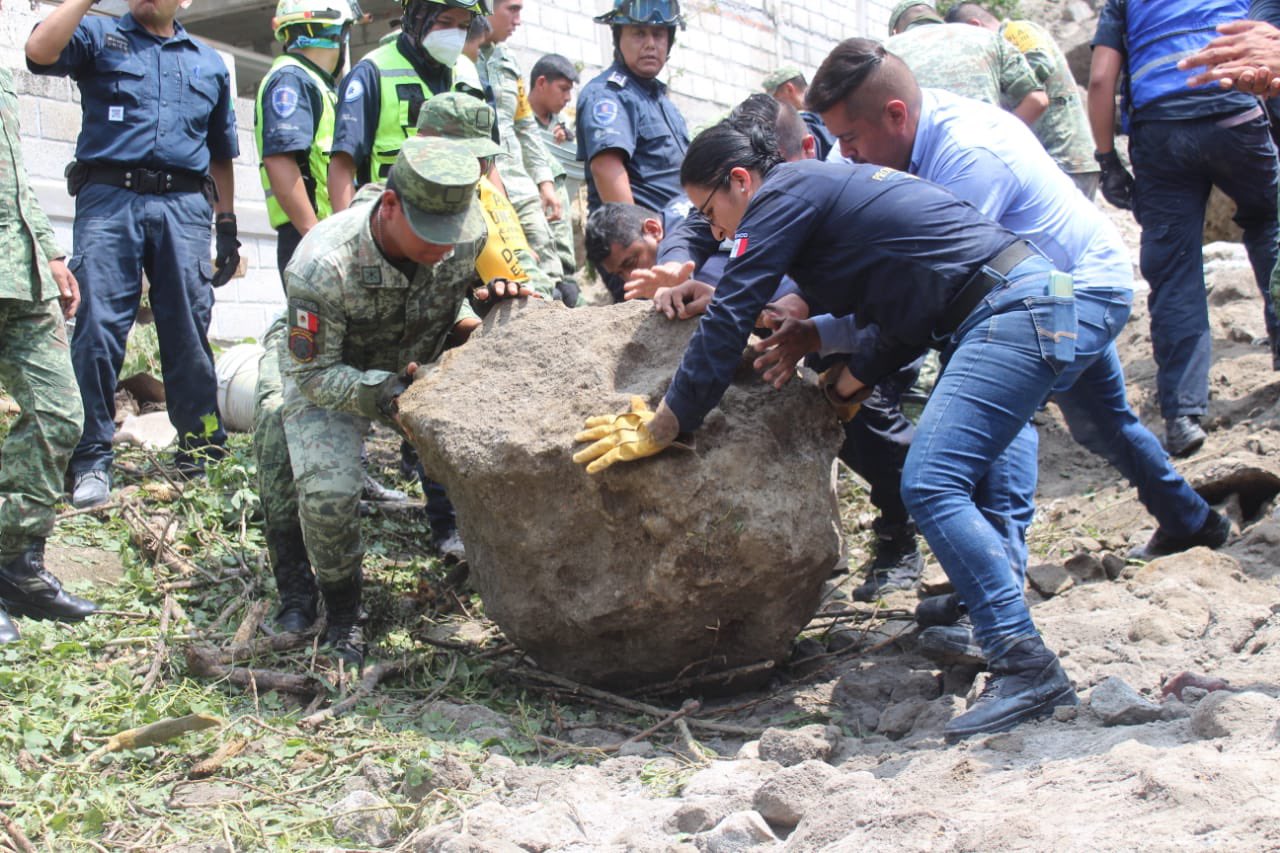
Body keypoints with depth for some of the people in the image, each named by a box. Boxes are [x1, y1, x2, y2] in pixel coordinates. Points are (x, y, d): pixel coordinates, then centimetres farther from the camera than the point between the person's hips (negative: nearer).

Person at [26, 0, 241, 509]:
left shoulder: (209, 64, 23)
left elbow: (221, 155, 25)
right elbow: (39, 51, -8)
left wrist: (228, 227, 18)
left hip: (184, 205, 2)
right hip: (108, 197, -2)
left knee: (189, 334, 1)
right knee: (98, 328, -9)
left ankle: (201, 454, 7)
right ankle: (93, 461, -6)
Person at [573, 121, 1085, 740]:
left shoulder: (785, 193, -5)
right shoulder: (828, 186, 23)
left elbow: (727, 322, -10)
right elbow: (907, 314, 25)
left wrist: (658, 430, -7)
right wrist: (849, 381, 17)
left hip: (1013, 312, -11)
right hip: (1036, 304, 11)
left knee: (931, 487, -17)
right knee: (953, 486, 15)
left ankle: (1028, 669, -19)